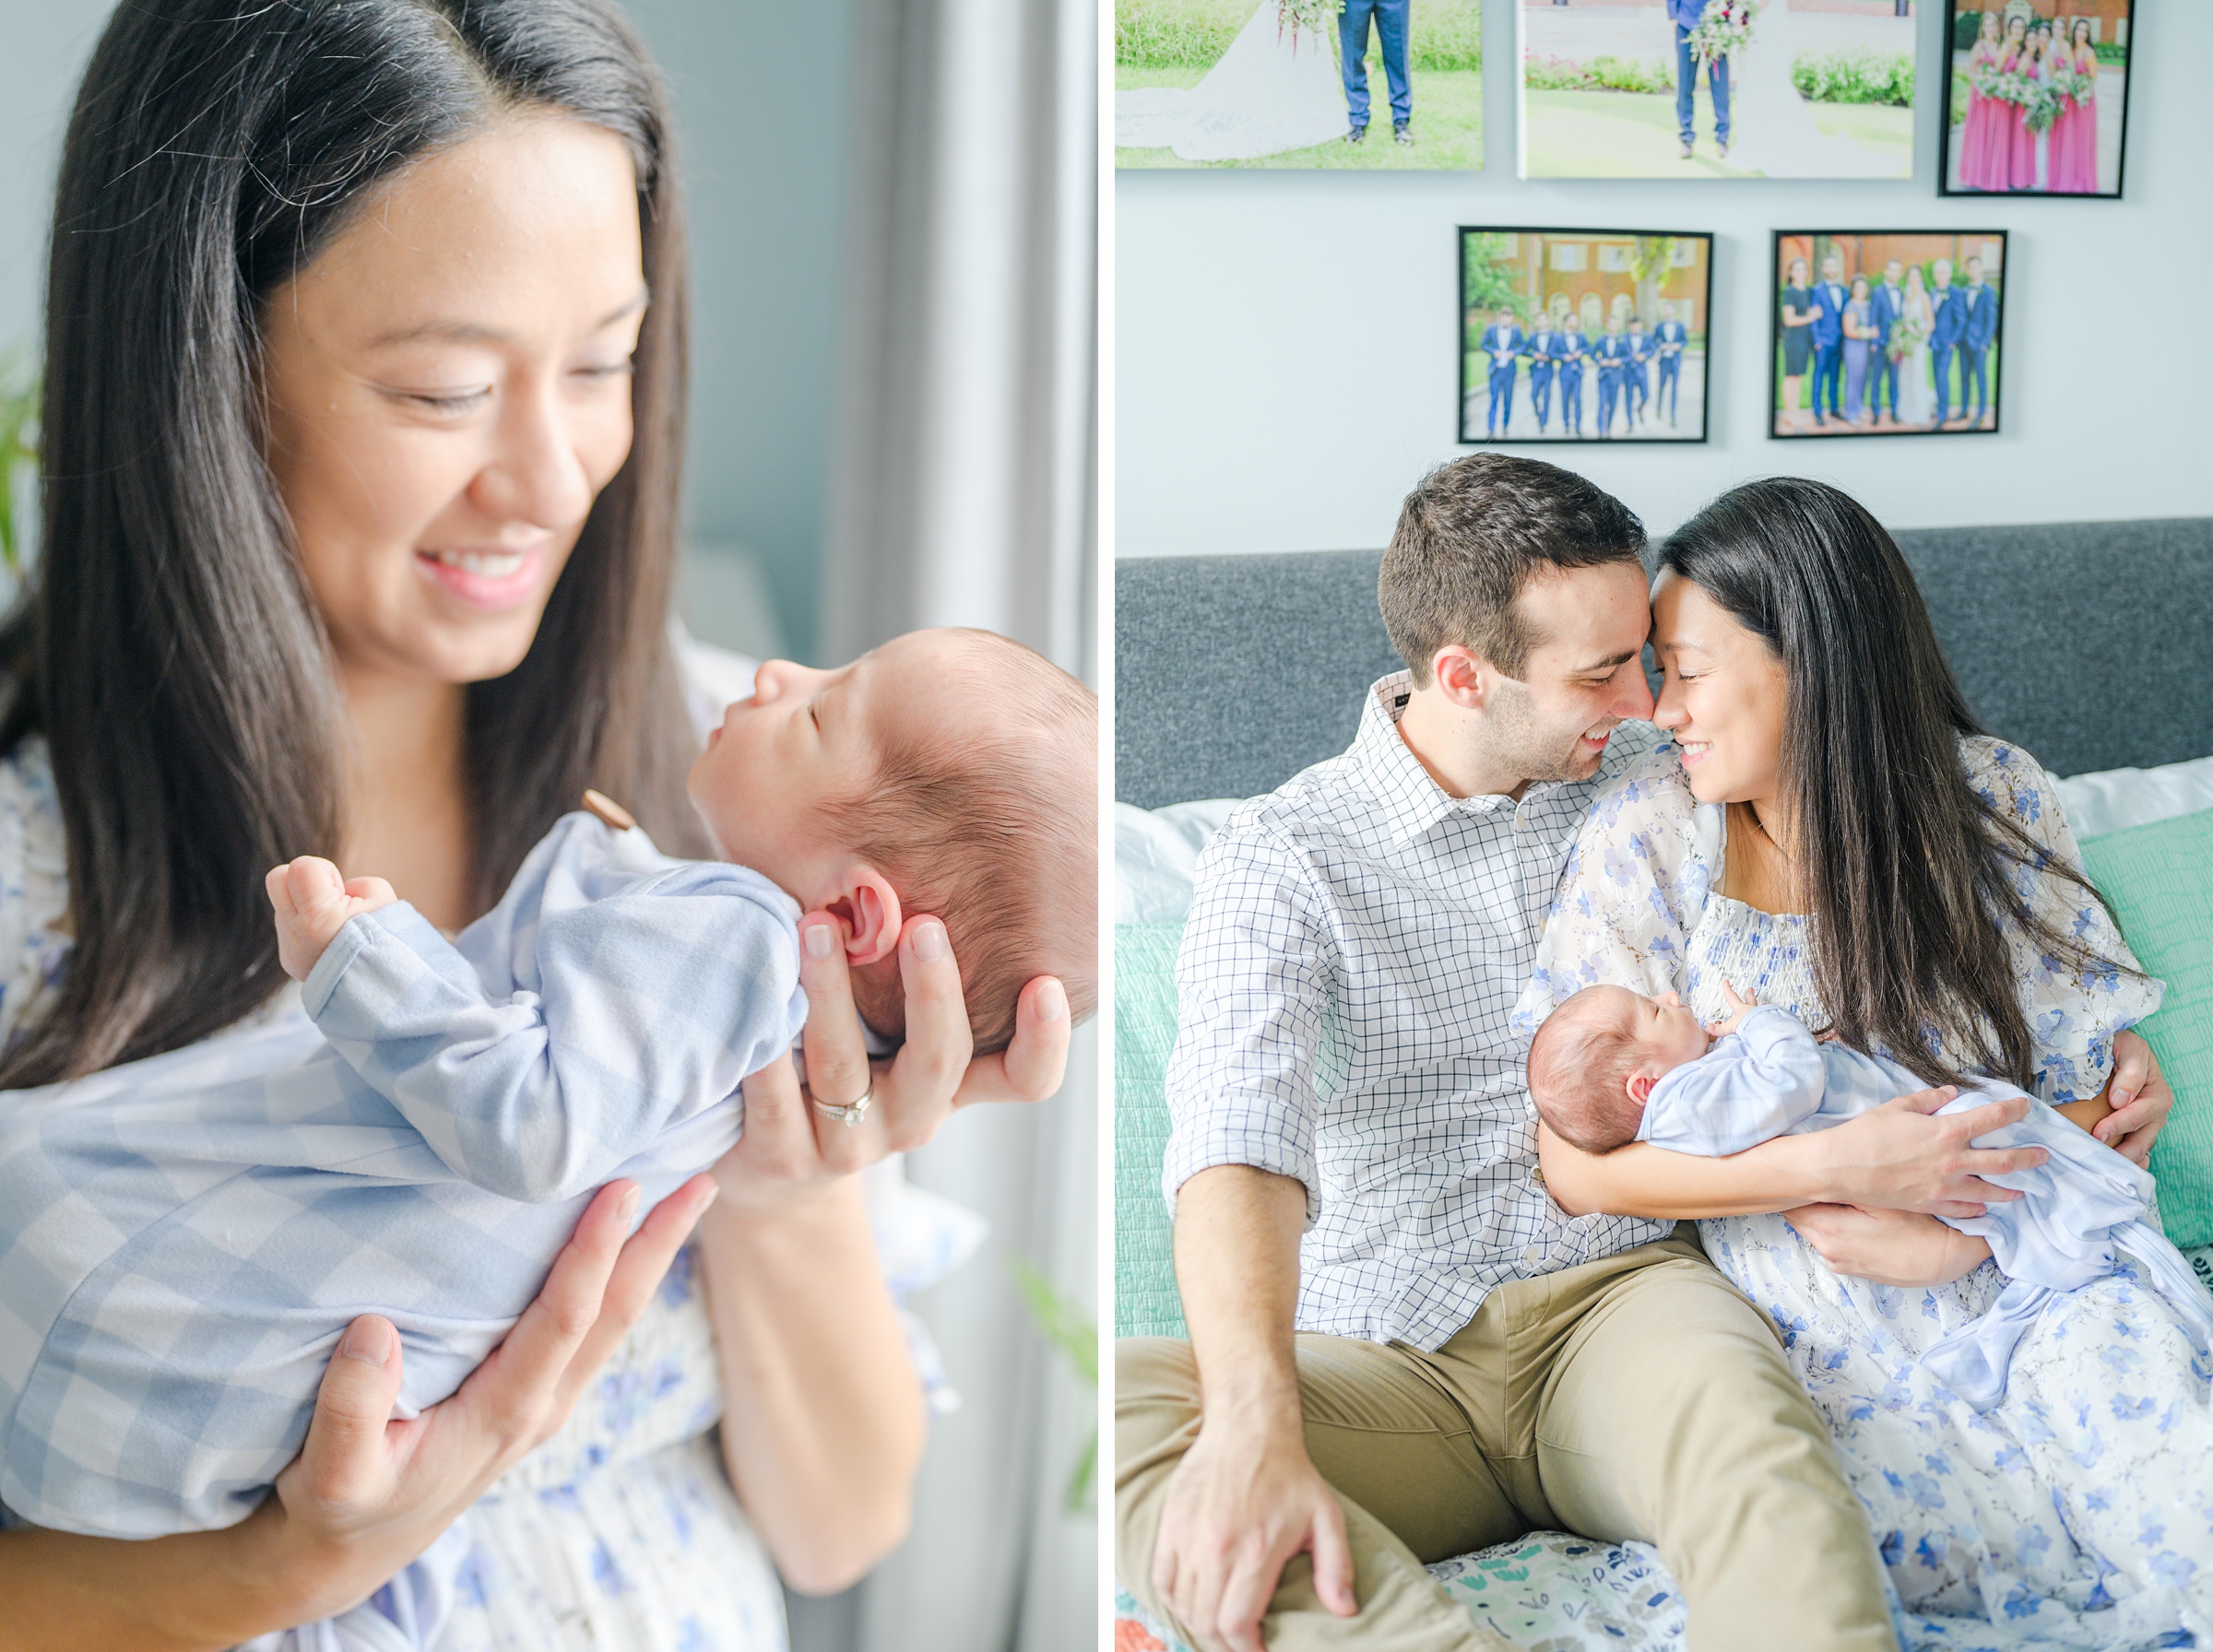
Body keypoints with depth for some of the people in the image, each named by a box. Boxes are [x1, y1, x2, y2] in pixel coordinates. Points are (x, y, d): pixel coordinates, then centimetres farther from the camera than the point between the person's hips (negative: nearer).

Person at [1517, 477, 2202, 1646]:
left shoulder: (1991, 797, 2)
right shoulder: (1650, 826, -3)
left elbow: (2102, 1086, 4)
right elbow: (1576, 1165, -6)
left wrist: (1963, 1229, -17)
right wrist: (1831, 1166, -20)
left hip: (2033, 1276, 1)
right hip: (1835, 1346, -1)